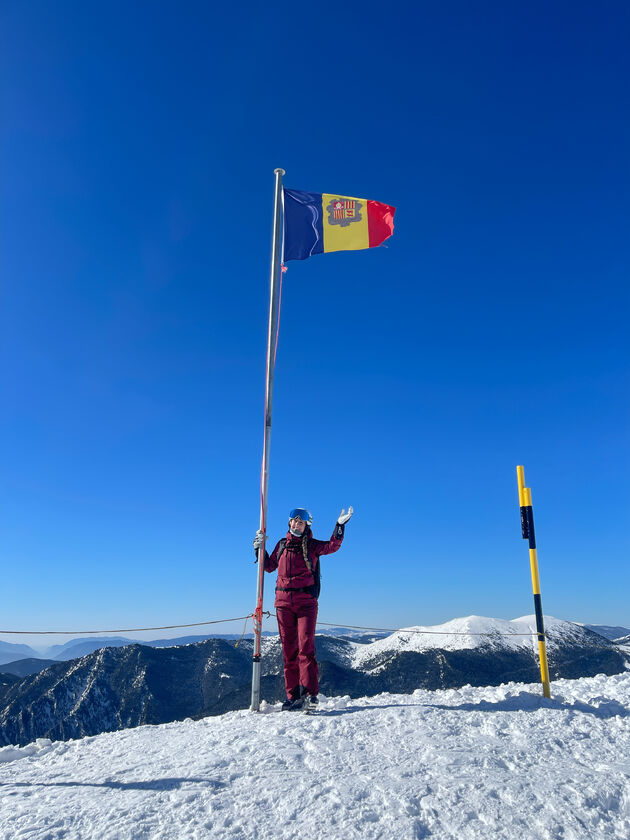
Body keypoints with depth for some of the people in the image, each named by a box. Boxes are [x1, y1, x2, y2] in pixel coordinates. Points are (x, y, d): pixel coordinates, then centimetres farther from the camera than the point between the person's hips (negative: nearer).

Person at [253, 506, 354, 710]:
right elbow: (269, 566, 24)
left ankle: (309, 693, -10)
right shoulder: (282, 545, 14)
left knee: (305, 647, -12)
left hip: (306, 603, -3)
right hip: (283, 602, 3)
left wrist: (340, 525, -23)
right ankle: (293, 696, 9)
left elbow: (333, 545, -12)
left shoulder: (312, 545, 4)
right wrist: (259, 548, 13)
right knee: (288, 651, 4)